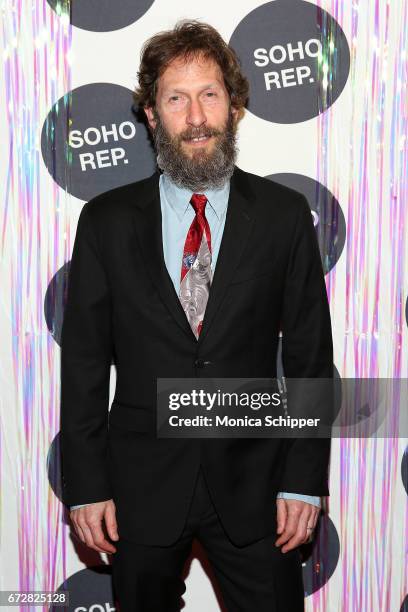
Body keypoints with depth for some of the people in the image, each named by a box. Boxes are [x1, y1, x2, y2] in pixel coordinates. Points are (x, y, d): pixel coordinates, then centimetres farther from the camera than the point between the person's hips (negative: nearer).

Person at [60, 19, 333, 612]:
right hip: (140, 487, 1)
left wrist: (303, 480, -5)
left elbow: (310, 357, -1)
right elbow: (83, 362, -1)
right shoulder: (106, 220, -2)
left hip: (252, 484, 0)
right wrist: (86, 486, -3)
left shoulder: (285, 214, -2)